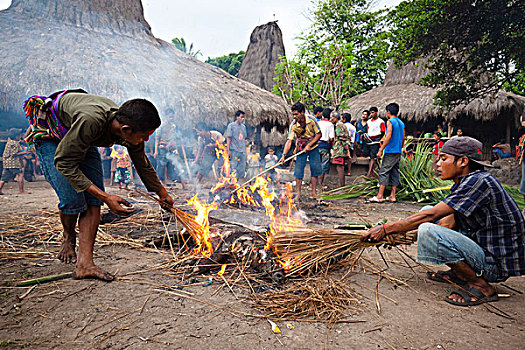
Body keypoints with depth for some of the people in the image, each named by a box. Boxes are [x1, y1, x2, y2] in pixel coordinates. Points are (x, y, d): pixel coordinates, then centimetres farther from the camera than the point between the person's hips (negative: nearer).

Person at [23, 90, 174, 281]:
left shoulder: (131, 132, -22)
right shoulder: (90, 120, -43)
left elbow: (143, 165, -1)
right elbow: (64, 163, -32)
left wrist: (162, 194, 13)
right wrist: (106, 197, -37)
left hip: (83, 141, 5)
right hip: (48, 133, -5)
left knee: (93, 201, -10)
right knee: (73, 199, -16)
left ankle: (84, 264, -8)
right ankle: (69, 237, 18)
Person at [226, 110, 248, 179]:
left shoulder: (243, 126, 16)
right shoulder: (231, 125, -1)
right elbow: (228, 138, -5)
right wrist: (228, 150, -10)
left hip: (243, 151, 6)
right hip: (234, 150, -6)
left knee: (242, 168, 6)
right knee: (234, 168, -6)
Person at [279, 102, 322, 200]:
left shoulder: (311, 120, -18)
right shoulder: (293, 125, -19)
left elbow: (318, 134, -10)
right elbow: (289, 141, -24)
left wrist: (309, 145, -20)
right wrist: (283, 155, -35)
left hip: (313, 147, 0)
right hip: (301, 148, 0)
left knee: (315, 169, 0)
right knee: (299, 170, -5)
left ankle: (314, 193, 10)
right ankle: (298, 194, 3)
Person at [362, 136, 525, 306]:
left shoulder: (478, 181, -21)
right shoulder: (466, 183, 8)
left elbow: (430, 215, -24)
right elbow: (449, 223, 8)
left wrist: (386, 228, -19)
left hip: (497, 263, -10)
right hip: (482, 246, 10)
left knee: (427, 231, -29)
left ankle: (482, 287, -11)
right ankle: (458, 273, 12)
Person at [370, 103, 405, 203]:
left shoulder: (390, 122, -8)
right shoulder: (401, 123, 15)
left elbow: (388, 137, -17)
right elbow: (403, 138, 16)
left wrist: (381, 150, -16)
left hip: (390, 151, -8)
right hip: (398, 152, 8)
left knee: (384, 173, -6)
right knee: (395, 173, 9)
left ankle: (380, 196, -8)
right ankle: (392, 196, 10)